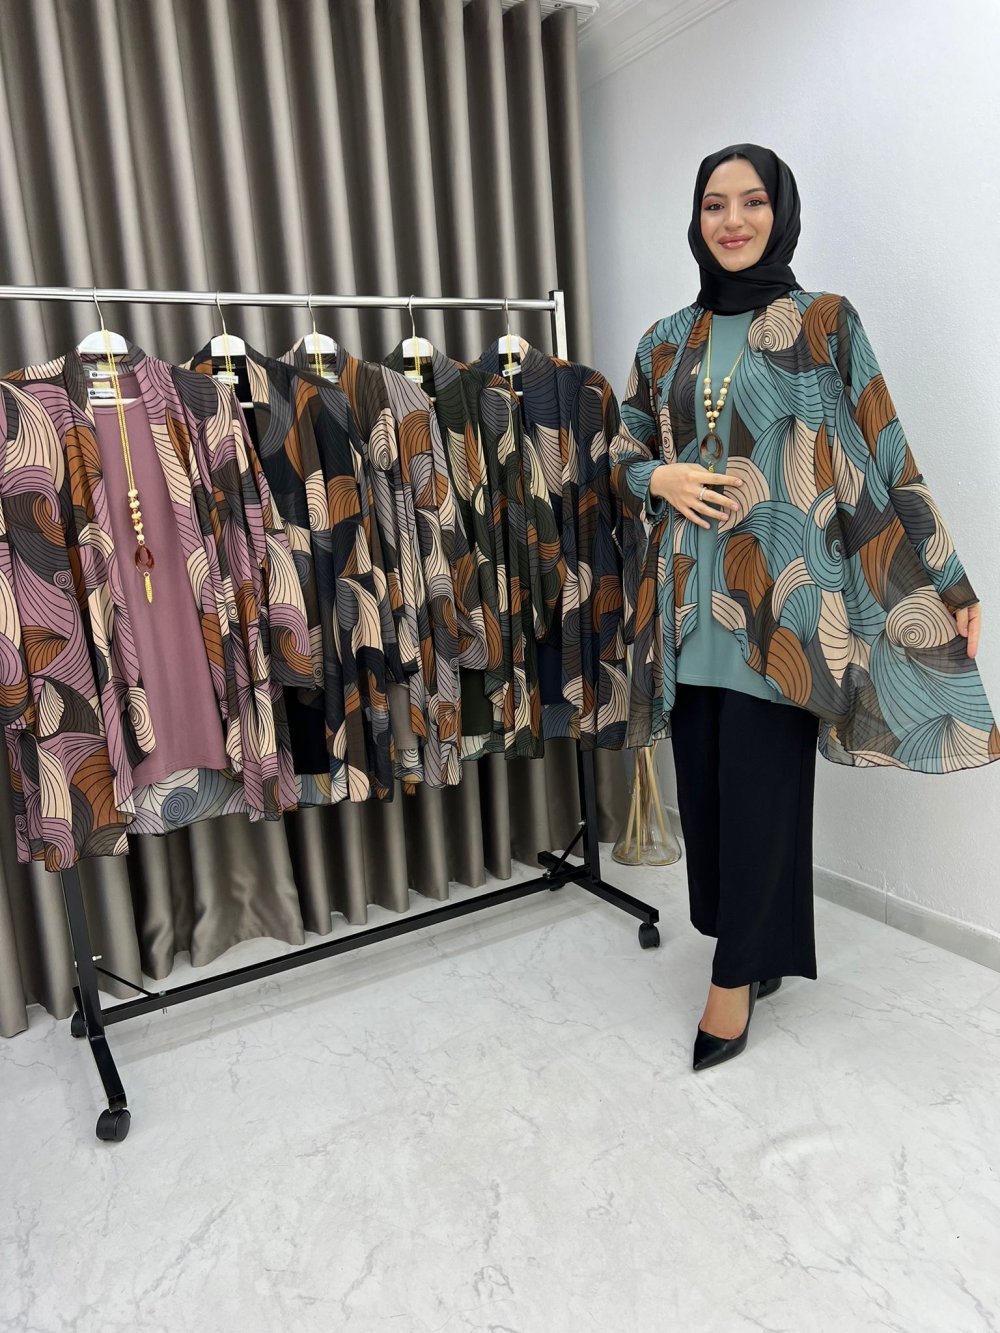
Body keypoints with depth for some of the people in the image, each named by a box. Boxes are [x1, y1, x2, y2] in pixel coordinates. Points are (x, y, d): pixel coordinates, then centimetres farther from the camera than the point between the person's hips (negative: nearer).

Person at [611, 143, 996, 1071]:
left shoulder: (824, 324, 3)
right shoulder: (667, 340, 14)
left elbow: (883, 456, 1)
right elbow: (624, 456, 18)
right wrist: (660, 478, -6)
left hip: (778, 598, -4)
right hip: (689, 599, 4)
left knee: (760, 785, -1)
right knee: (702, 780, 8)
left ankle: (737, 972, 19)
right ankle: (757, 945, 30)